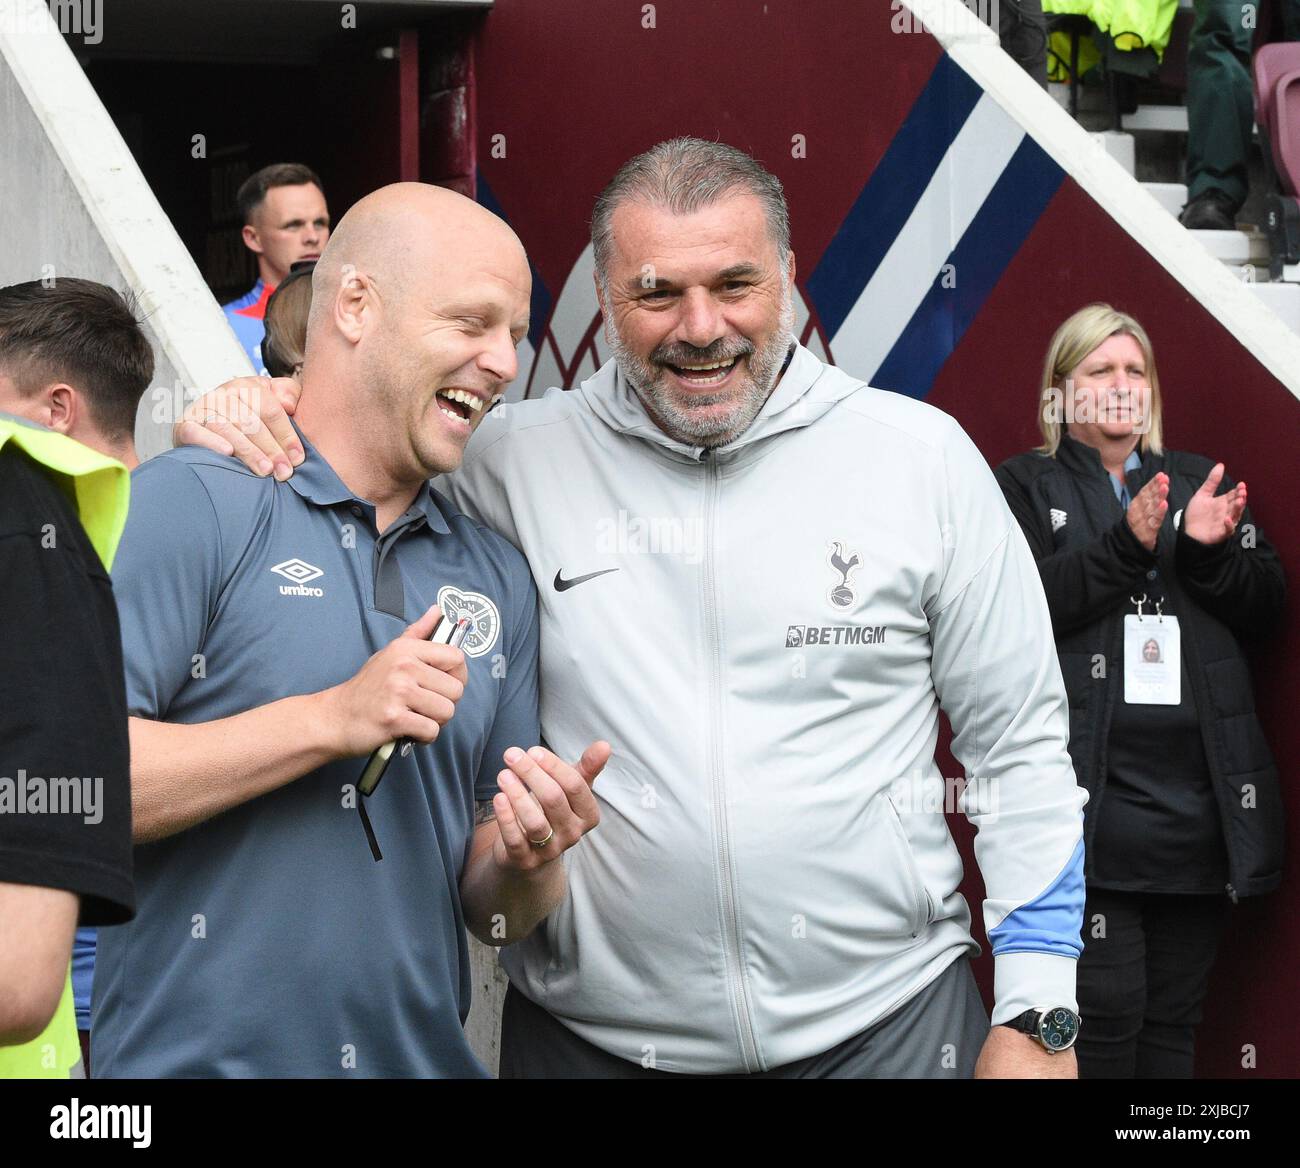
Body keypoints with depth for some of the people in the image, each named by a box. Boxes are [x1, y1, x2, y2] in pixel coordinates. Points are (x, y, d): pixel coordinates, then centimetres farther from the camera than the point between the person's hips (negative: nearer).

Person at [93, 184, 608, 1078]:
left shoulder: (498, 577, 8)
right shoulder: (192, 504, -9)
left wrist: (526, 866, -10)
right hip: (190, 1055, -5)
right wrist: (331, 720, -20)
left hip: (425, 1054, 5)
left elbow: (495, 916, 11)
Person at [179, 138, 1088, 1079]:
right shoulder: (514, 461, -2)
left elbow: (1018, 744, 3)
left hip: (887, 1026, 0)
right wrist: (243, 426, -13)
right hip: (588, 1034, 1)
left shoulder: (921, 455, -1)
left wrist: (1037, 1015, -1)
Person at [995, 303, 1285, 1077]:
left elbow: (1266, 608, 11)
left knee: (1177, 1016, 7)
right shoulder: (1026, 486, 8)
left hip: (1200, 796, 4)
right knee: (1106, 1011, -9)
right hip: (1093, 798, -4)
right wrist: (1125, 546, -18)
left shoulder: (1201, 482, 19)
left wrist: (1208, 551, -8)